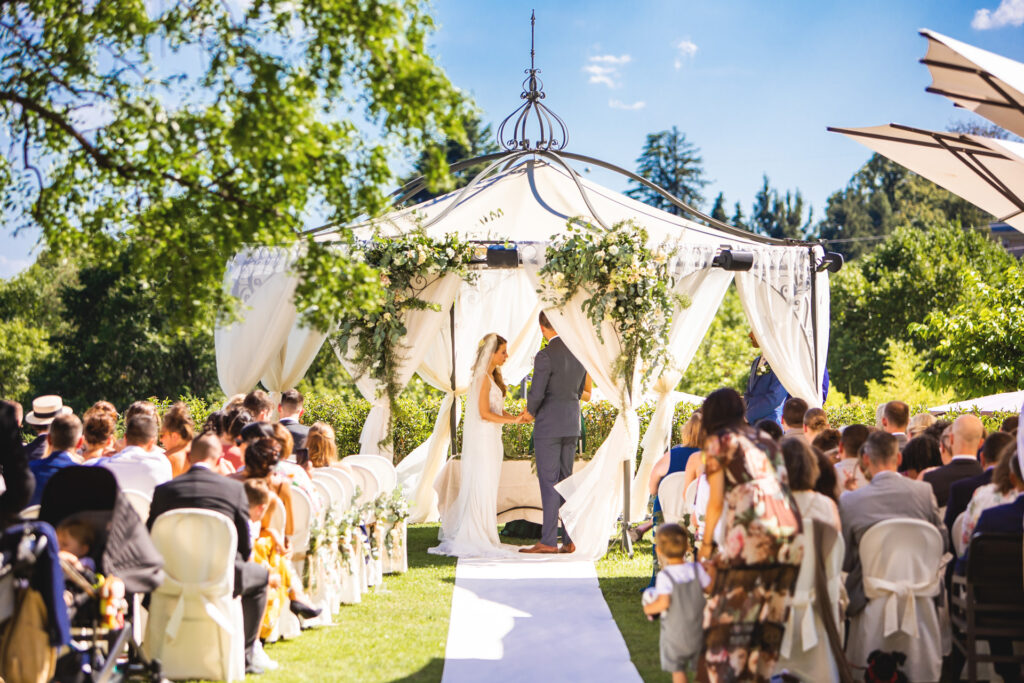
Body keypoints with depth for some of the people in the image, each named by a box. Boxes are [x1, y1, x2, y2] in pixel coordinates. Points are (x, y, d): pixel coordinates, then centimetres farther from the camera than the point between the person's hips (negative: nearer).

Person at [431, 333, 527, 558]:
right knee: (482, 488, -6)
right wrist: (513, 420, -16)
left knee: (486, 488, 11)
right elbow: (484, 413, -19)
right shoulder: (483, 378, -14)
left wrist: (517, 417, 1)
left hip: (491, 440, 9)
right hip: (483, 439, -9)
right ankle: (475, 539, -3)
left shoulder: (493, 377, 15)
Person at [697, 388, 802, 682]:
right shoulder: (766, 440, 25)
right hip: (789, 529, 6)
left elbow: (716, 502, 6)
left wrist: (706, 542, 18)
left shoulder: (718, 441, 9)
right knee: (771, 616, 9)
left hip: (751, 531, -6)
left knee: (729, 613, -2)